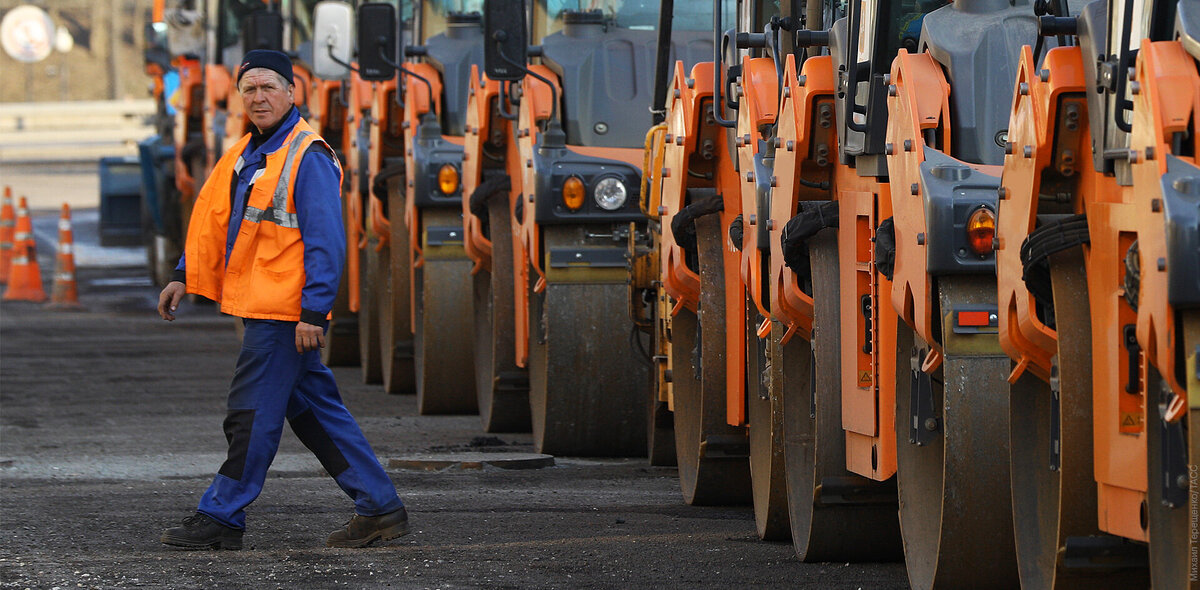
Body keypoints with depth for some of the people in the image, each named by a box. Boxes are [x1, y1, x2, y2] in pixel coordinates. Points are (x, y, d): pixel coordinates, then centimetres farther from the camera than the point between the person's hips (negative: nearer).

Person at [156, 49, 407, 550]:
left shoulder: (308, 157, -14)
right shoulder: (245, 154, 15)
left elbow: (326, 241, -18)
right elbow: (214, 219, 24)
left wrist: (314, 312, -22)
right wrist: (184, 277, 18)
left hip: (285, 312, -10)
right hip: (261, 307, 10)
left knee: (252, 414, -5)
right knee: (314, 410, 11)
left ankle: (221, 518, 1)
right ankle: (379, 508, 14)